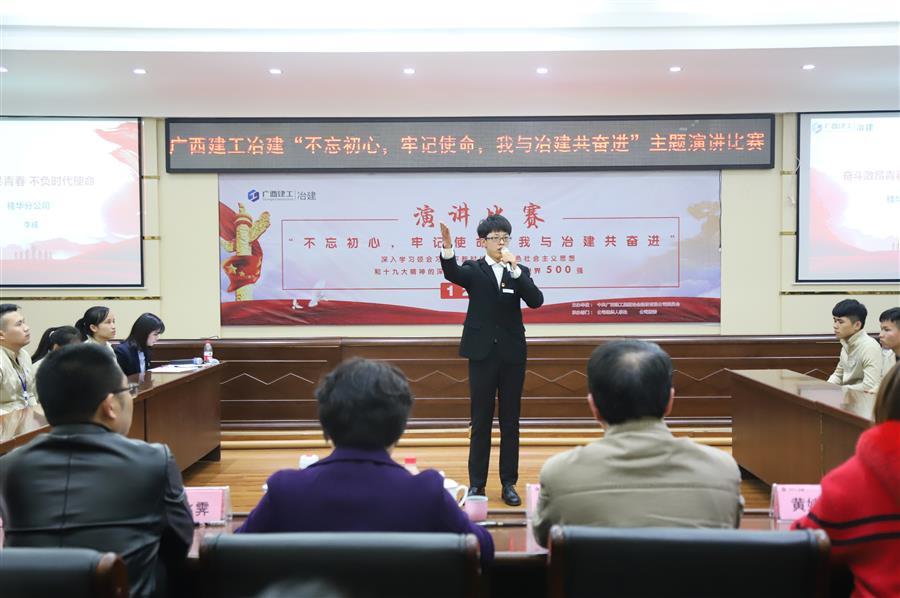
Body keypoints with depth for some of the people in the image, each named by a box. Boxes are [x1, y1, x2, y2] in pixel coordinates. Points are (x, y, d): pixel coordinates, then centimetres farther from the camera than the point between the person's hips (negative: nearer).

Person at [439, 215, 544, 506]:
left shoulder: (520, 272, 6)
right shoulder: (473, 270, 2)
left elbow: (536, 301, -10)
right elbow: (453, 274, -20)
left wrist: (515, 269, -18)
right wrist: (448, 250, -40)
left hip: (512, 354, 2)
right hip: (482, 354, -1)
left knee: (510, 422, 7)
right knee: (480, 421, 6)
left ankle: (508, 483, 17)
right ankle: (476, 483, 16)